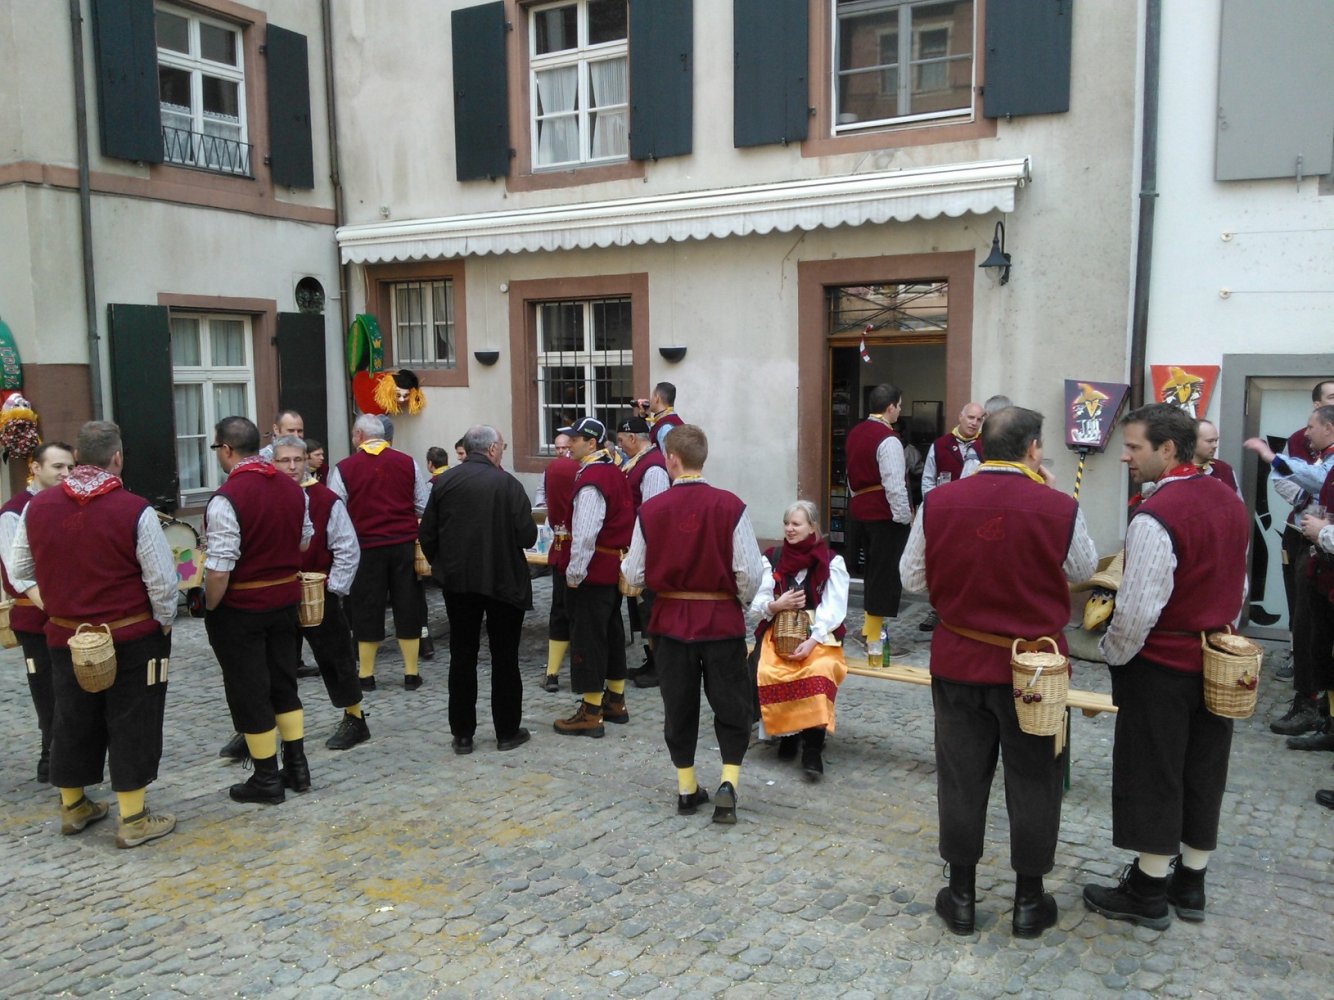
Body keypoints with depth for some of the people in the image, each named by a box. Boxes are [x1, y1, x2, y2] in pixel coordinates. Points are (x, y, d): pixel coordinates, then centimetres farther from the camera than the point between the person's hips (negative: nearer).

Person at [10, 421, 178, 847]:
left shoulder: (37, 507, -2)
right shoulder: (135, 511, -18)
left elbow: (19, 571, 9)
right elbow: (162, 581, -15)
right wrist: (163, 624, 1)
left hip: (65, 636, 5)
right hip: (132, 636, -5)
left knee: (72, 722, 18)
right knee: (131, 724, 6)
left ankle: (73, 807, 34)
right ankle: (133, 820, 12)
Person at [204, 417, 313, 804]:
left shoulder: (227, 498, -21)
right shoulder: (292, 488, 1)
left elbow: (219, 568, -23)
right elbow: (304, 541, 12)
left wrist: (210, 606, -9)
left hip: (240, 608, -7)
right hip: (286, 598, 7)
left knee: (249, 692, 6)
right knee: (283, 684, 18)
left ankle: (267, 779, 15)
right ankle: (297, 767, 24)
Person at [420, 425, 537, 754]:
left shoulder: (444, 482, -1)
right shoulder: (508, 484, -12)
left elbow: (427, 534, 1)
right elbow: (528, 535, -14)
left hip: (457, 580, 3)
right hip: (503, 581, -3)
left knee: (462, 658, 11)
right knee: (504, 659, 9)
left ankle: (462, 734, 15)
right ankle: (507, 732, 15)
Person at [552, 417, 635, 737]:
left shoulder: (590, 481, -19)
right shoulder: (615, 474, 10)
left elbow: (585, 534, -25)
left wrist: (574, 573, -17)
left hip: (593, 572, -10)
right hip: (615, 568, 10)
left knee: (587, 638, -2)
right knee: (612, 633, 18)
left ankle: (591, 715, 5)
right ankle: (615, 702, 29)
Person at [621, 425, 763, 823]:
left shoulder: (650, 509, -8)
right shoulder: (729, 505, -12)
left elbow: (634, 574, -2)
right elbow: (749, 572, -10)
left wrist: (626, 565, 20)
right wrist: (741, 603, 9)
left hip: (671, 619, 2)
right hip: (721, 619, -1)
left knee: (679, 706, 15)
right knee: (731, 706, 12)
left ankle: (686, 789, 25)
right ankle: (728, 783, 0)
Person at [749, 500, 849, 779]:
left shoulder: (832, 562, 1)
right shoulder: (771, 559, 8)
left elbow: (834, 608, -7)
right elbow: (757, 604, 6)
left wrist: (812, 641, -20)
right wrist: (775, 605, -18)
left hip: (819, 634, -2)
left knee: (820, 670, -33)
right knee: (768, 672, -29)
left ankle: (813, 744, -26)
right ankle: (786, 732, -8)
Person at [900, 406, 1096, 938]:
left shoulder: (937, 504, -9)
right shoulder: (1059, 508, -14)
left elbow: (912, 578, 1)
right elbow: (1084, 569, 6)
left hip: (958, 662, 2)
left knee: (961, 779, 14)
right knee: (1032, 784, 14)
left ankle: (961, 896, 26)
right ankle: (1029, 901, 27)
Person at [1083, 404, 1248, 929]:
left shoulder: (1155, 517, -24)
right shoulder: (1230, 501, 3)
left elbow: (1137, 610, -25)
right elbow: (1238, 585, 14)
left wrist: (1114, 653, -8)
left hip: (1159, 668, -8)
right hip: (1216, 664, 8)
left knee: (1151, 777, 6)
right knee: (1203, 772, 17)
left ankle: (1149, 891, 18)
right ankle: (1190, 883, 31)